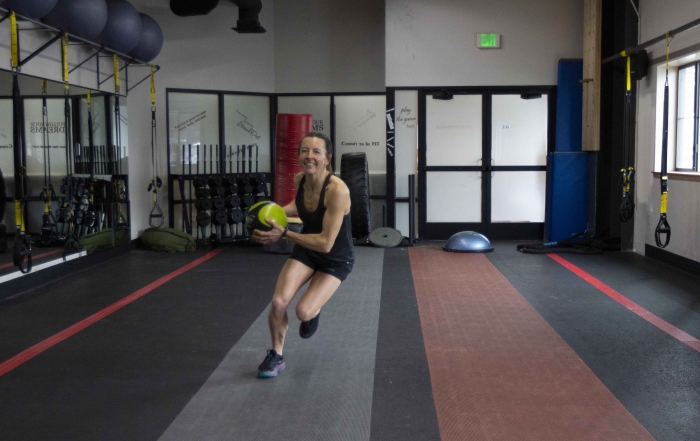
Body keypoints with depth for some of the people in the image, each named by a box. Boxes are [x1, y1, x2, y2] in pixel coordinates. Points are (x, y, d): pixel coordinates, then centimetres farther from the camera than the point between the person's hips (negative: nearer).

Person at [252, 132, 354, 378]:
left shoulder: (337, 190, -31)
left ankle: (314, 310, 19)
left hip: (335, 259, -5)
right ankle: (276, 356, 11)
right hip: (306, 250, 5)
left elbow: (325, 243, -32)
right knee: (278, 302, -15)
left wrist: (283, 234, -31)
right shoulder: (299, 180, -11)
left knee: (303, 312, -20)